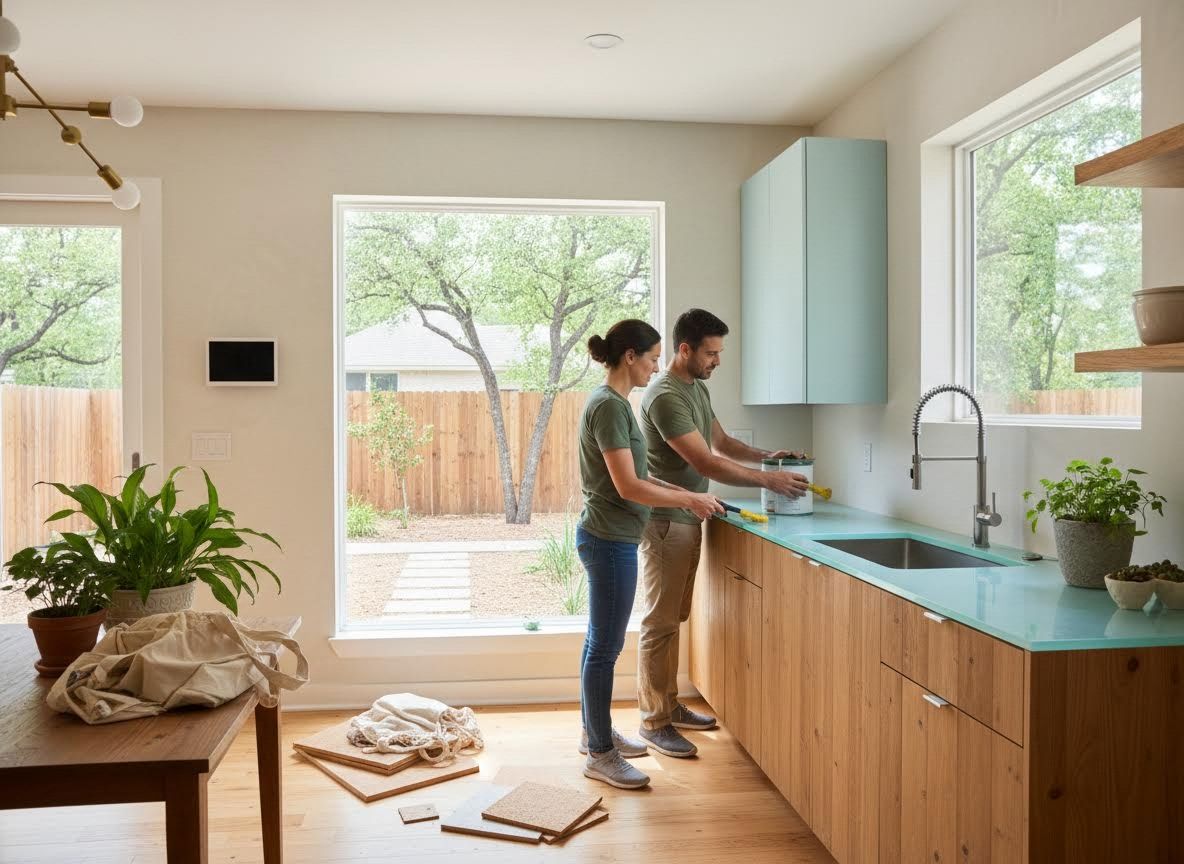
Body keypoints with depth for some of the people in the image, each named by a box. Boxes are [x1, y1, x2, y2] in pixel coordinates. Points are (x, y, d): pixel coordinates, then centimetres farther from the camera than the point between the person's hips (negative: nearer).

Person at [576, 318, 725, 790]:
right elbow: (628, 487, -22)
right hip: (610, 541, -10)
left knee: (600, 642, 18)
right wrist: (688, 499, -12)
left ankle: (595, 732, 32)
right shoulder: (610, 405, -19)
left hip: (606, 538, 10)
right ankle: (600, 754, 12)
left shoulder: (612, 401, 12)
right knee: (605, 646, 0)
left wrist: (682, 495, 10)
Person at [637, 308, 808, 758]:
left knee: (674, 618, 16)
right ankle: (654, 721, 8)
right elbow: (707, 463, -22)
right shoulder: (665, 396, -20)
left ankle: (670, 705, 27)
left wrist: (766, 455, 5)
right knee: (660, 623, -2)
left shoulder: (698, 388, 12)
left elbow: (721, 441, 21)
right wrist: (768, 480, -19)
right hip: (665, 522, -9)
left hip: (688, 519, 9)